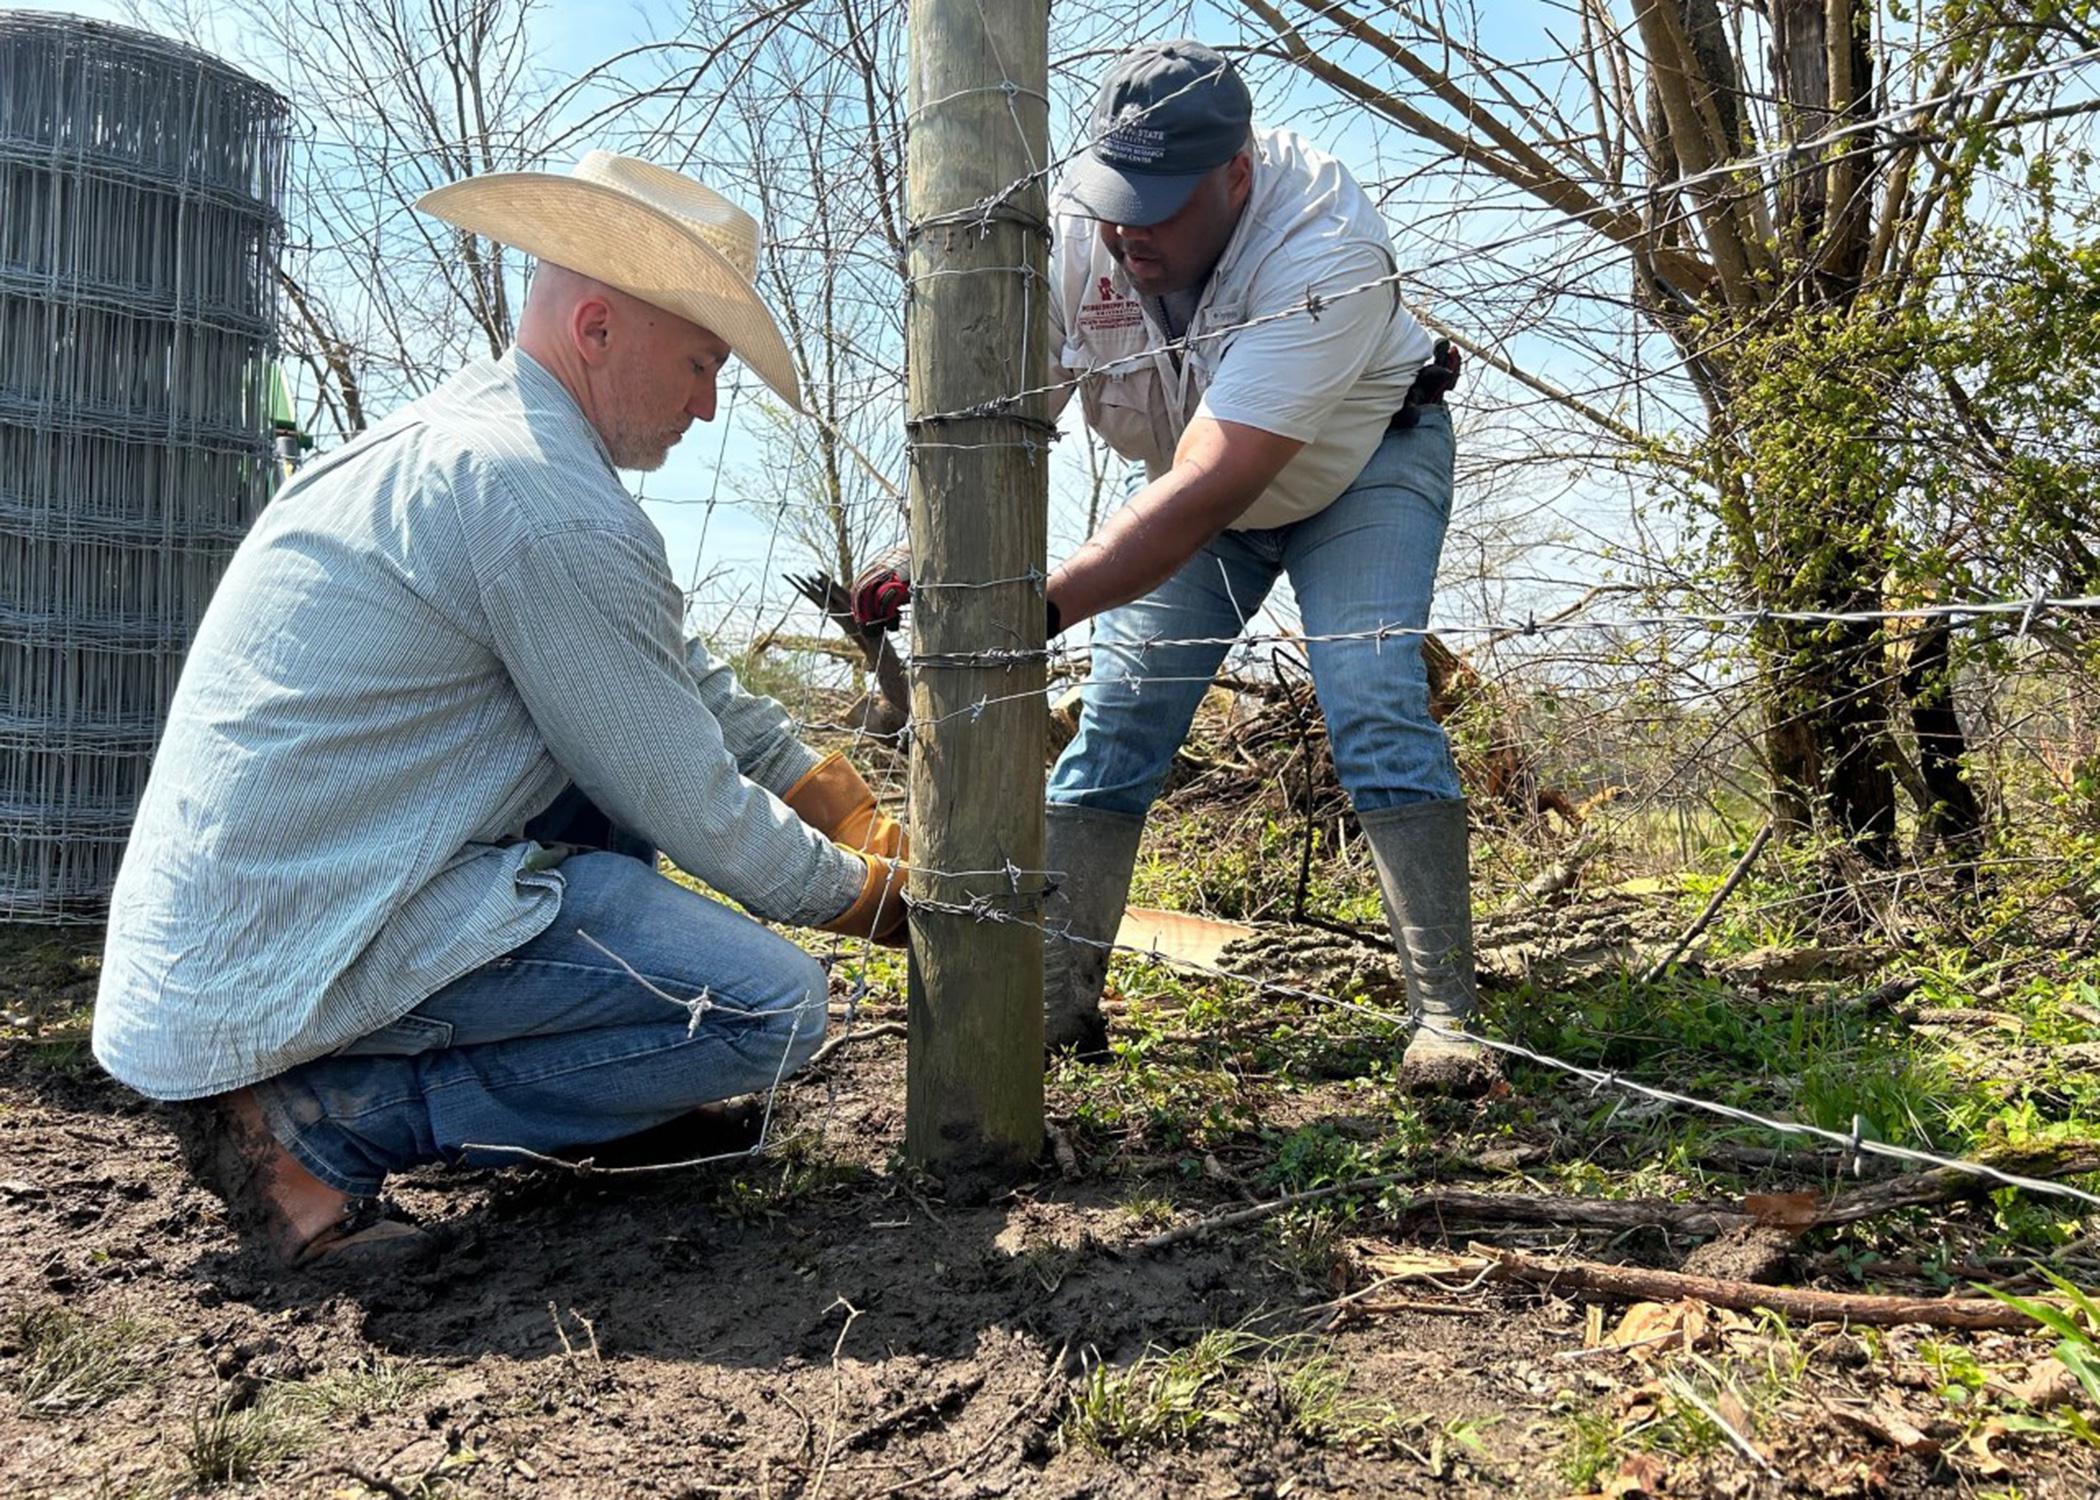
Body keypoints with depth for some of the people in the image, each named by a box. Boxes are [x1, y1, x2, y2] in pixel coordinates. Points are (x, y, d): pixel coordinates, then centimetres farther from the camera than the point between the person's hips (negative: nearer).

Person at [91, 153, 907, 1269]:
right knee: (770, 1004, -14)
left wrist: (861, 820, 17)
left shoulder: (467, 427, 13)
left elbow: (701, 695, 17)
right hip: (298, 952, -10)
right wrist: (858, 894, 5)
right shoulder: (554, 504, -19)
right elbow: (690, 805, -13)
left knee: (623, 743, 17)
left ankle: (613, 1088, 15)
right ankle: (319, 1122, -7)